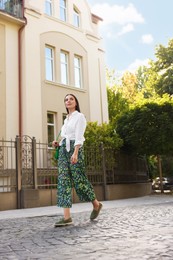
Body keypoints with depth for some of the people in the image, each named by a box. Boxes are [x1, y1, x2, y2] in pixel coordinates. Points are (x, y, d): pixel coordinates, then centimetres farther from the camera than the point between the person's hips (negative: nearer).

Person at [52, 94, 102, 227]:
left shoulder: (80, 116, 0)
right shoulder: (66, 119, 22)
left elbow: (79, 136, -13)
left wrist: (75, 152, -24)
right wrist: (58, 143, 6)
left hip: (75, 148, -7)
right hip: (63, 149, 7)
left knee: (78, 179, -5)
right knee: (63, 180, -5)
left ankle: (96, 204, 19)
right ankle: (67, 217, -9)